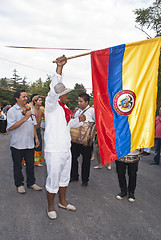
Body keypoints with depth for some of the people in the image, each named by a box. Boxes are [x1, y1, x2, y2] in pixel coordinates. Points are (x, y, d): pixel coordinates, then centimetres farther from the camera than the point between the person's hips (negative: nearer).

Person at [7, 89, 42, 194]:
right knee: (18, 166, 9)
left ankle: (31, 183, 25)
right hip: (17, 144, -5)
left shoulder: (29, 109, 11)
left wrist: (36, 138, 14)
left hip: (30, 143, 5)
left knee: (31, 165, 11)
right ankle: (19, 184, 23)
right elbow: (11, 127, -20)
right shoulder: (12, 111, -8)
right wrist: (25, 118, -24)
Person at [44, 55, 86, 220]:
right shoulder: (51, 105, -11)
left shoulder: (64, 108, 13)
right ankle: (51, 206, 21)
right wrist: (59, 68, -40)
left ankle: (62, 201, 38)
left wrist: (79, 120, 8)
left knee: (64, 177, 20)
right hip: (54, 149, -8)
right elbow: (53, 90, -31)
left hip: (66, 149, 8)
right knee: (53, 179, 1)